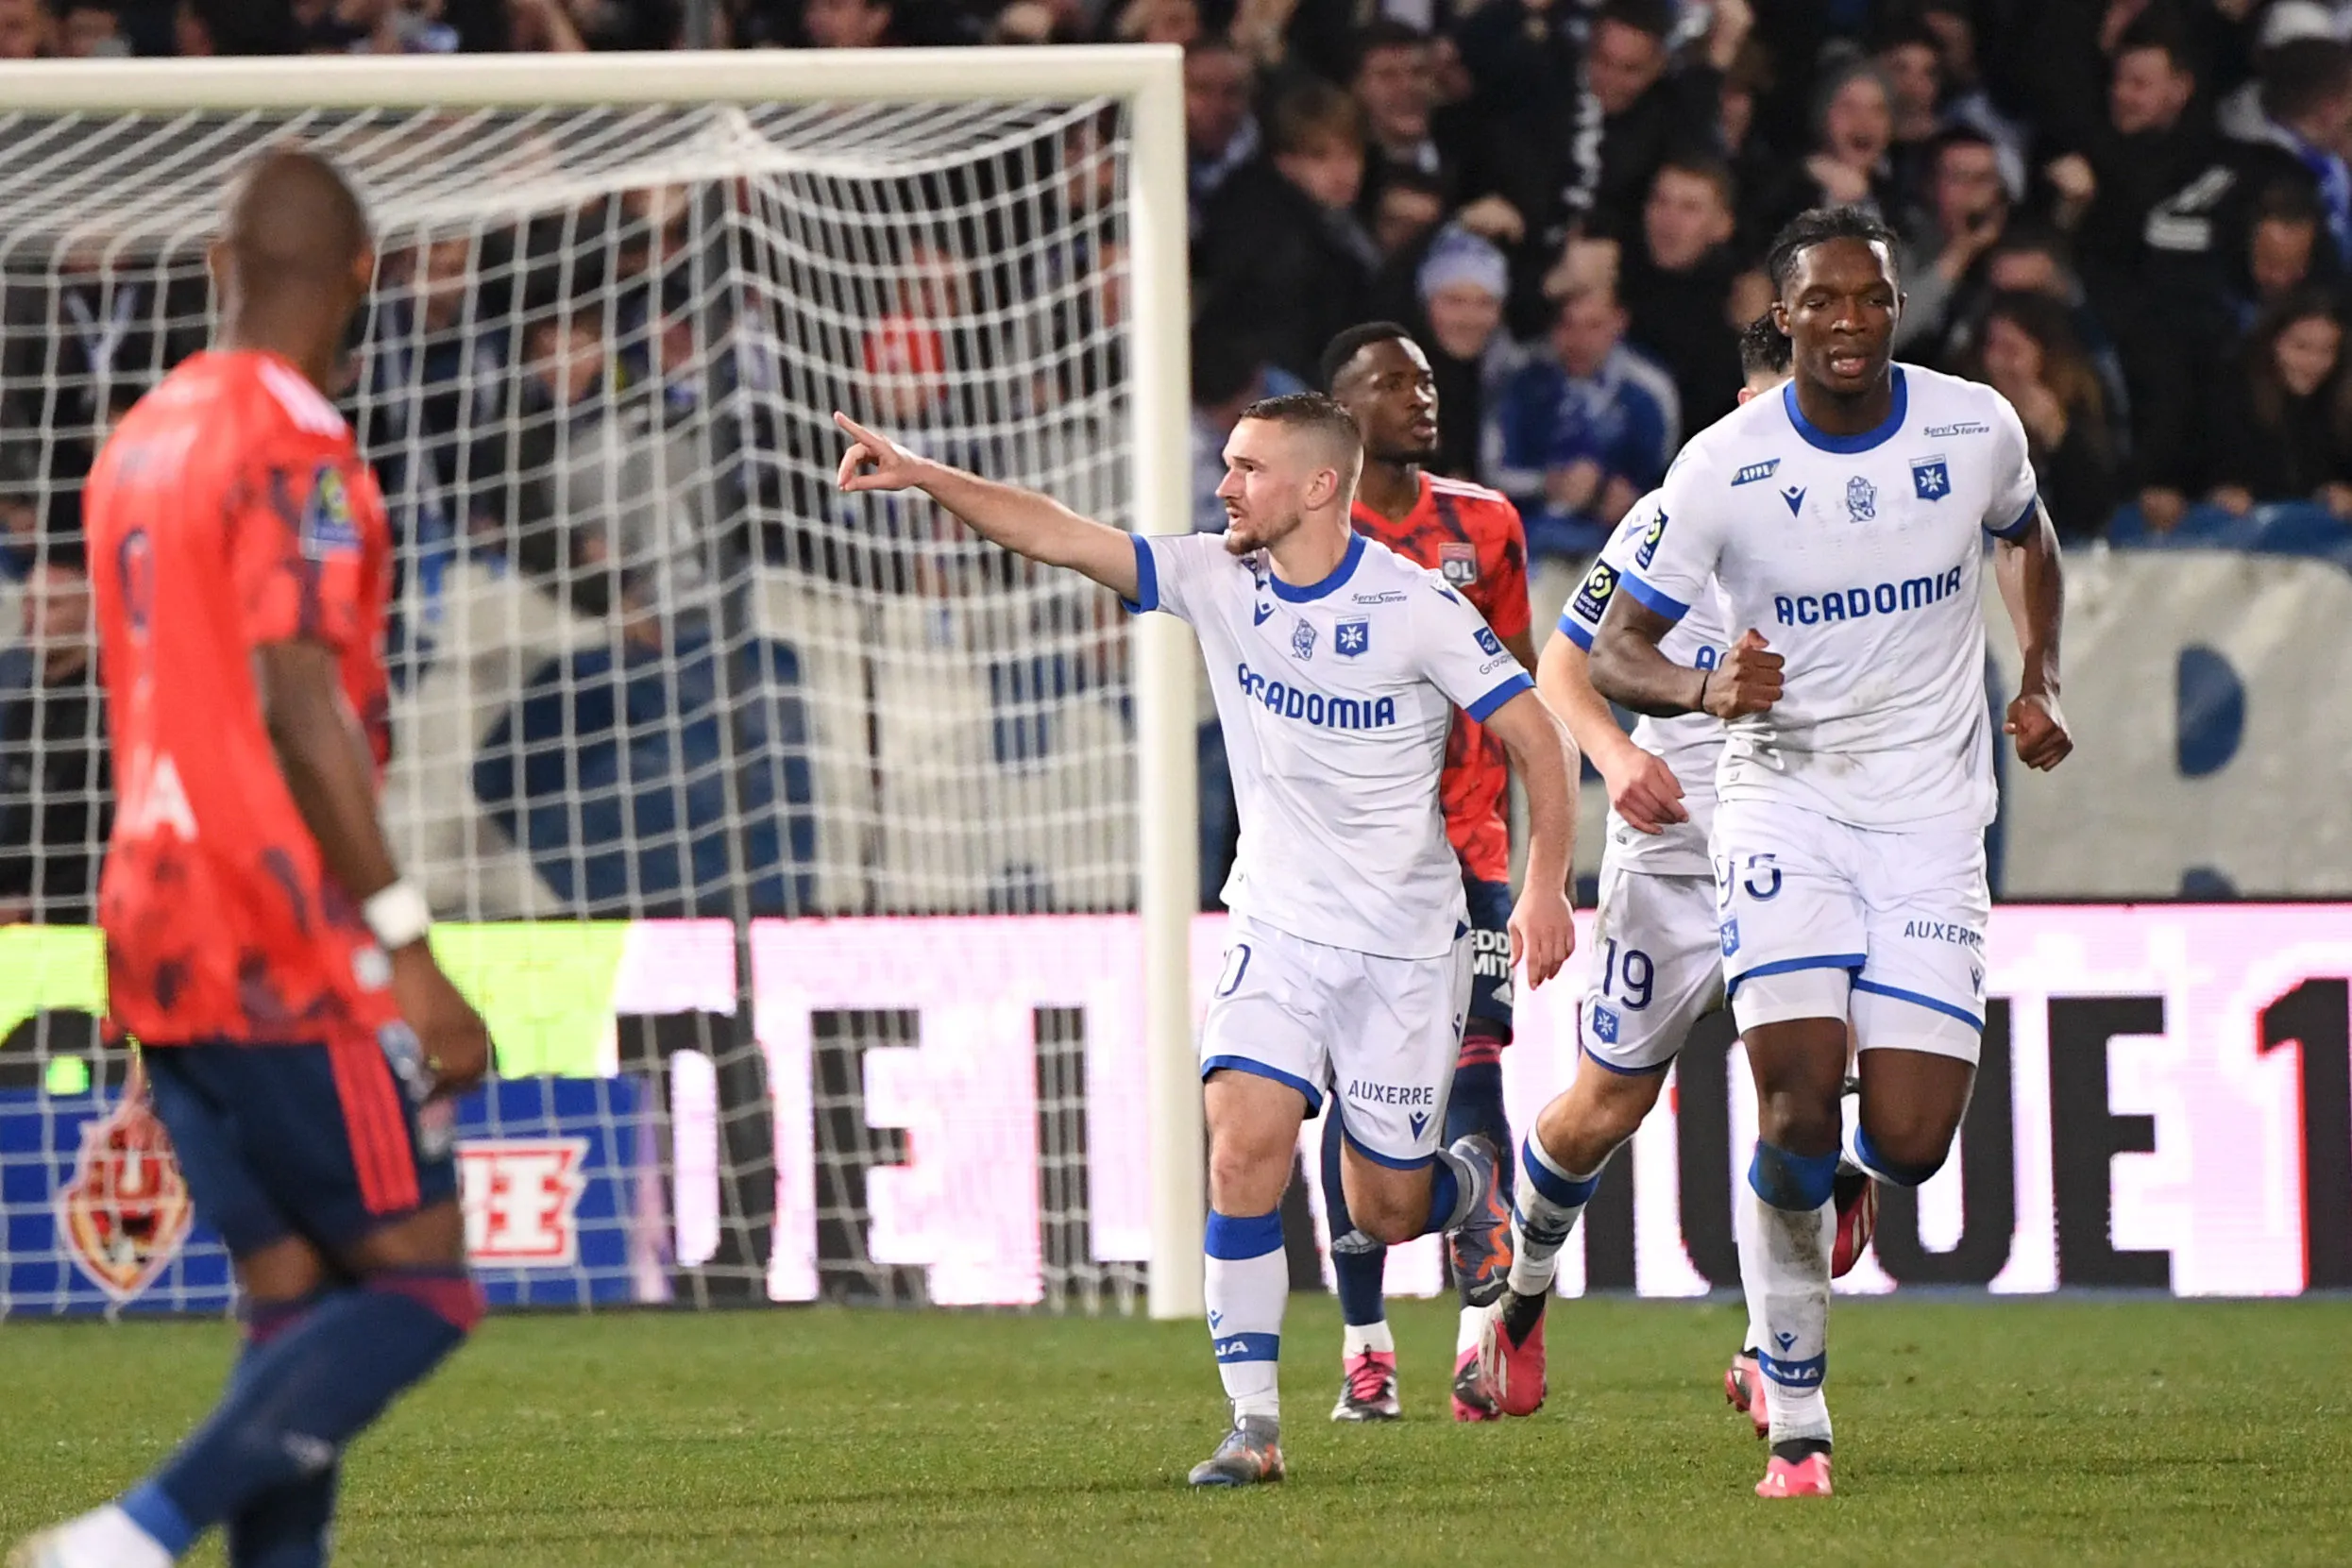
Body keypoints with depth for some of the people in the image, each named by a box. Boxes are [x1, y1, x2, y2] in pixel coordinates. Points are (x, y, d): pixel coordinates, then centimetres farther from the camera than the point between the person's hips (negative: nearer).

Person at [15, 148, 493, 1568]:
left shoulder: (138, 443, 15)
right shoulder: (296, 449, -12)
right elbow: (299, 713, -19)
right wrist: (408, 950, -20)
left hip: (162, 952, 8)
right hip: (288, 950, -8)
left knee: (295, 1300, 9)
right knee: (421, 1286, -6)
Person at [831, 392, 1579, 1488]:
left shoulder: (1414, 606, -13)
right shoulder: (1217, 580, -2)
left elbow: (1537, 739, -10)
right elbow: (1053, 534, -7)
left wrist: (1545, 885, -19)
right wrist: (920, 476, -18)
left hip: (1407, 945, -3)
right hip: (1277, 928, 3)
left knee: (1386, 1213, 3)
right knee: (1242, 1150, -18)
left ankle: (1467, 1182, 41)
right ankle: (1253, 1425, -12)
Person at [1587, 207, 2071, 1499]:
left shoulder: (1976, 427, -3)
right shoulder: (1724, 469, -10)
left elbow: (2026, 542, 21)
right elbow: (1614, 651, -4)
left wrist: (2040, 684, 6)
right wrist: (1706, 690, -25)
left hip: (1932, 811, 2)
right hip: (1783, 797, -2)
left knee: (1910, 1143, -8)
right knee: (1796, 1110, -15)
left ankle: (1842, 1174, 33)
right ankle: (1796, 1426, -1)